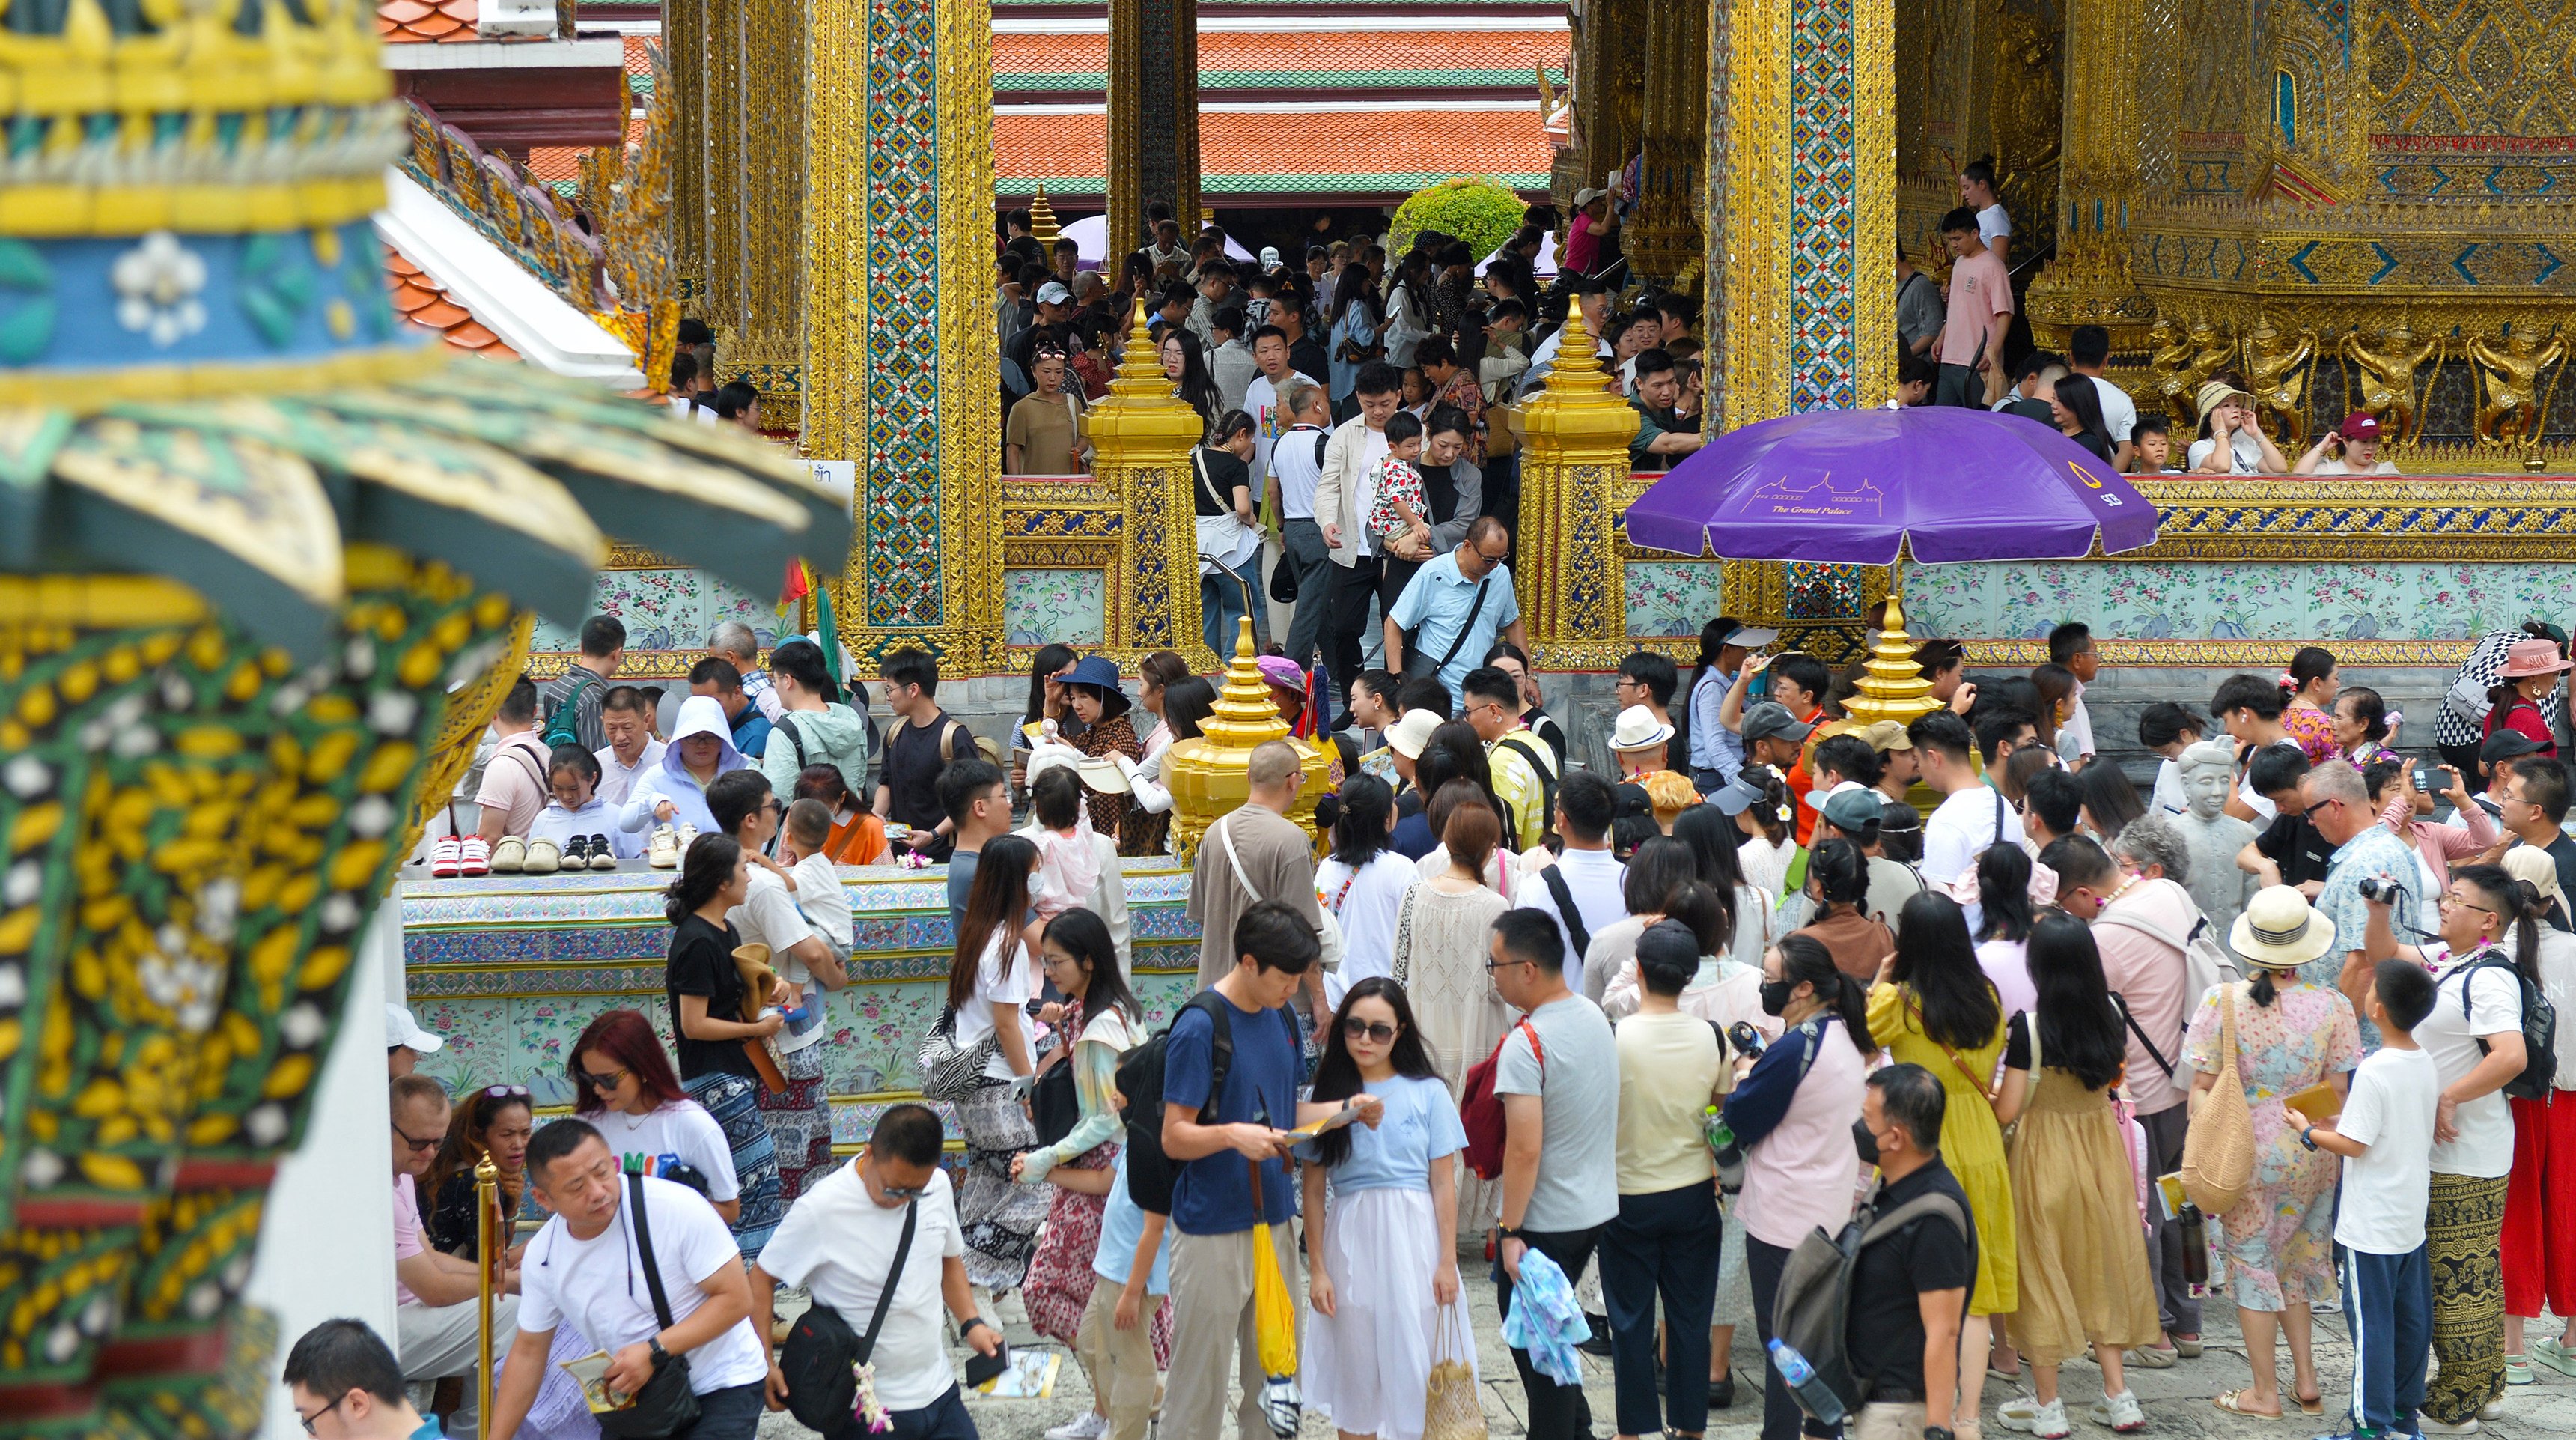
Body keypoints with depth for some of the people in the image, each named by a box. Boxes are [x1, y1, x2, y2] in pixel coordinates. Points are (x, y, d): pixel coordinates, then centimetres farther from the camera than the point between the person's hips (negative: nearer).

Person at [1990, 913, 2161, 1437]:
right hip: (2101, 1149, 5)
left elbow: (2007, 1111, -17)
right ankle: (2118, 1396, 17)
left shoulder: (2028, 1028, -20)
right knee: (2101, 1267, 15)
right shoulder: (2111, 1020, -5)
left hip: (2044, 1153, -5)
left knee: (2043, 1272, 6)